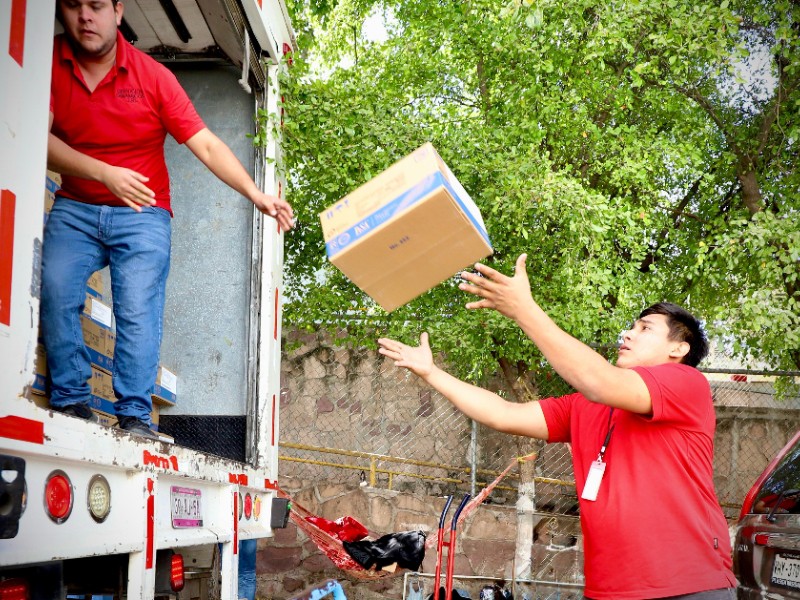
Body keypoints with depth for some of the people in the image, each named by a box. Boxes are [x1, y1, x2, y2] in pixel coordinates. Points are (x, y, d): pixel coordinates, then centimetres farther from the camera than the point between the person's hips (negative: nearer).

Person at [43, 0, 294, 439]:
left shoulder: (152, 76, -7)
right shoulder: (49, 63, -4)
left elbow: (207, 146, -7)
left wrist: (255, 195, -20)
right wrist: (104, 173, -29)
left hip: (141, 214, -1)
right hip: (74, 209, 1)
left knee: (138, 311, -15)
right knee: (55, 293, -19)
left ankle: (134, 415, -14)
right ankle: (70, 402, -12)